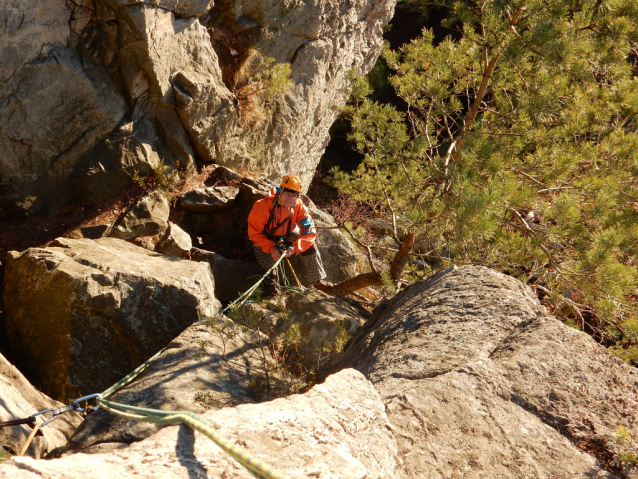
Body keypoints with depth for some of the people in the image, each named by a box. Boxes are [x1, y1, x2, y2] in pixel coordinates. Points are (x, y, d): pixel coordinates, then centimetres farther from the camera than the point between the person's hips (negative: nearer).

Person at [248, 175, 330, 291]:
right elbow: (254, 233, -25)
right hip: (265, 236, -3)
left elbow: (309, 232, -23)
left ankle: (317, 280, 2)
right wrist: (272, 249, -34)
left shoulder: (299, 206, -25)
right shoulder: (262, 207, -34)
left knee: (309, 245, -14)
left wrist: (294, 248, -36)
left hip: (287, 233, 3)